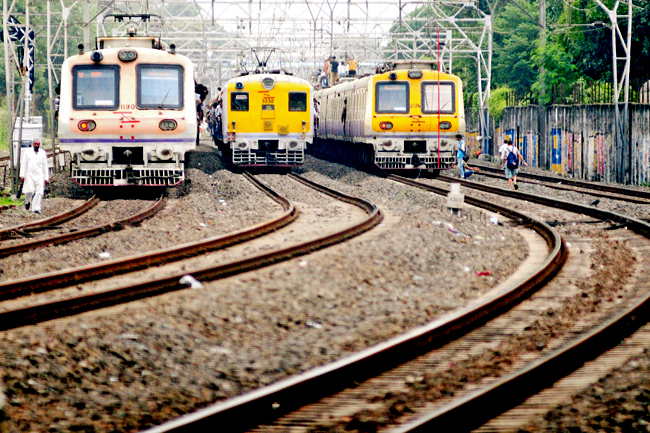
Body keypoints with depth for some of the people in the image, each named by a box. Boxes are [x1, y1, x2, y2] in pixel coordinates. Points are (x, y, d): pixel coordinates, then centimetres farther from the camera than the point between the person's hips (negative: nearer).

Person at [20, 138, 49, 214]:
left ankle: (36, 208, -10)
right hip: (29, 175, -2)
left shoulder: (42, 153, 11)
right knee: (30, 191, -15)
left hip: (39, 176, 2)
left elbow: (45, 166, 13)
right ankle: (27, 201, 14)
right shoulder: (28, 151, 7)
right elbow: (23, 163, 5)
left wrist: (46, 178, 9)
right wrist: (22, 175, -4)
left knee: (39, 192, -10)